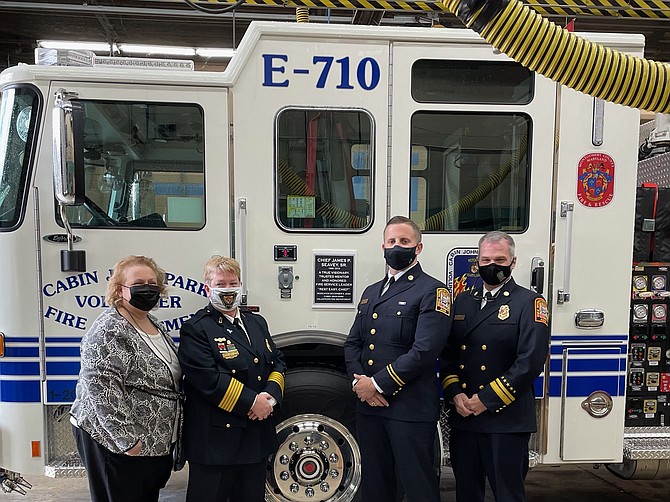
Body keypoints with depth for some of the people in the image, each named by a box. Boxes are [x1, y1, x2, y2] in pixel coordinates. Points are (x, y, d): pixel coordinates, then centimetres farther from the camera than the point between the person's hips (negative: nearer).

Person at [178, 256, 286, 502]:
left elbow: (277, 362, 11)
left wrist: (271, 395, -8)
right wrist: (252, 402, -18)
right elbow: (208, 379, -21)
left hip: (257, 436, 7)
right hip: (215, 440, -6)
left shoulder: (257, 323, 12)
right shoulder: (196, 329, -10)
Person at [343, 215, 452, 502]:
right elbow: (353, 343, 13)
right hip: (368, 405, 7)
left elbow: (424, 350, -18)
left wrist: (377, 384, -15)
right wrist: (358, 381, -5)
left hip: (410, 409, -6)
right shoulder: (371, 292, 16)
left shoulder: (432, 291, -7)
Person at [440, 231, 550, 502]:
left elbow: (530, 361, -13)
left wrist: (487, 399, -15)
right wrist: (455, 394, -5)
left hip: (506, 419, -5)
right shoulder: (462, 301, 12)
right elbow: (448, 353, 11)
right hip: (463, 418, 5)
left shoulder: (529, 303, -3)